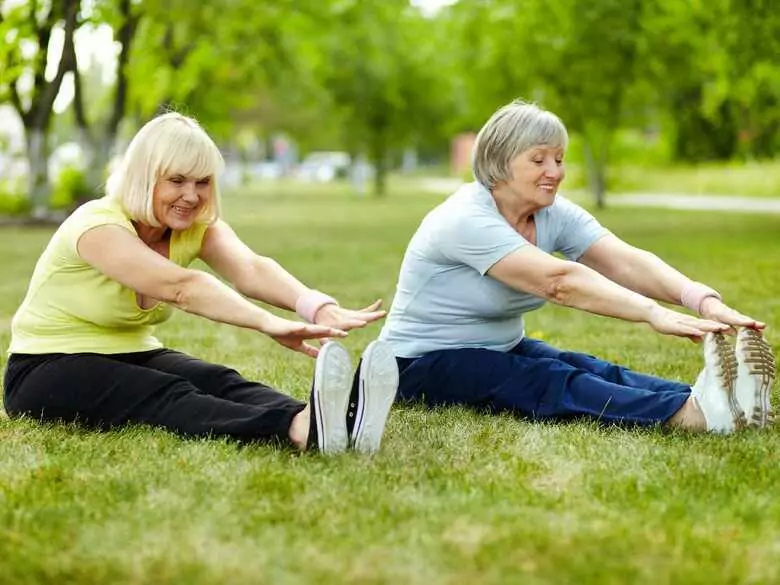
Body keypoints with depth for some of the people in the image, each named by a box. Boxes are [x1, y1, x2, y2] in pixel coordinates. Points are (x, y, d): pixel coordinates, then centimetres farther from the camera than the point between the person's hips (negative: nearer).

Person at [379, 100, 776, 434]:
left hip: (502, 350, 8)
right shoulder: (467, 220, -25)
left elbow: (627, 262, -18)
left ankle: (714, 402, -46)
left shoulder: (554, 214, -1)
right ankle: (690, 414, -58)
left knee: (590, 370, -23)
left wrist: (703, 300, -36)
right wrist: (654, 313, -48)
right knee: (550, 382, -34)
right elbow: (559, 280, -38)